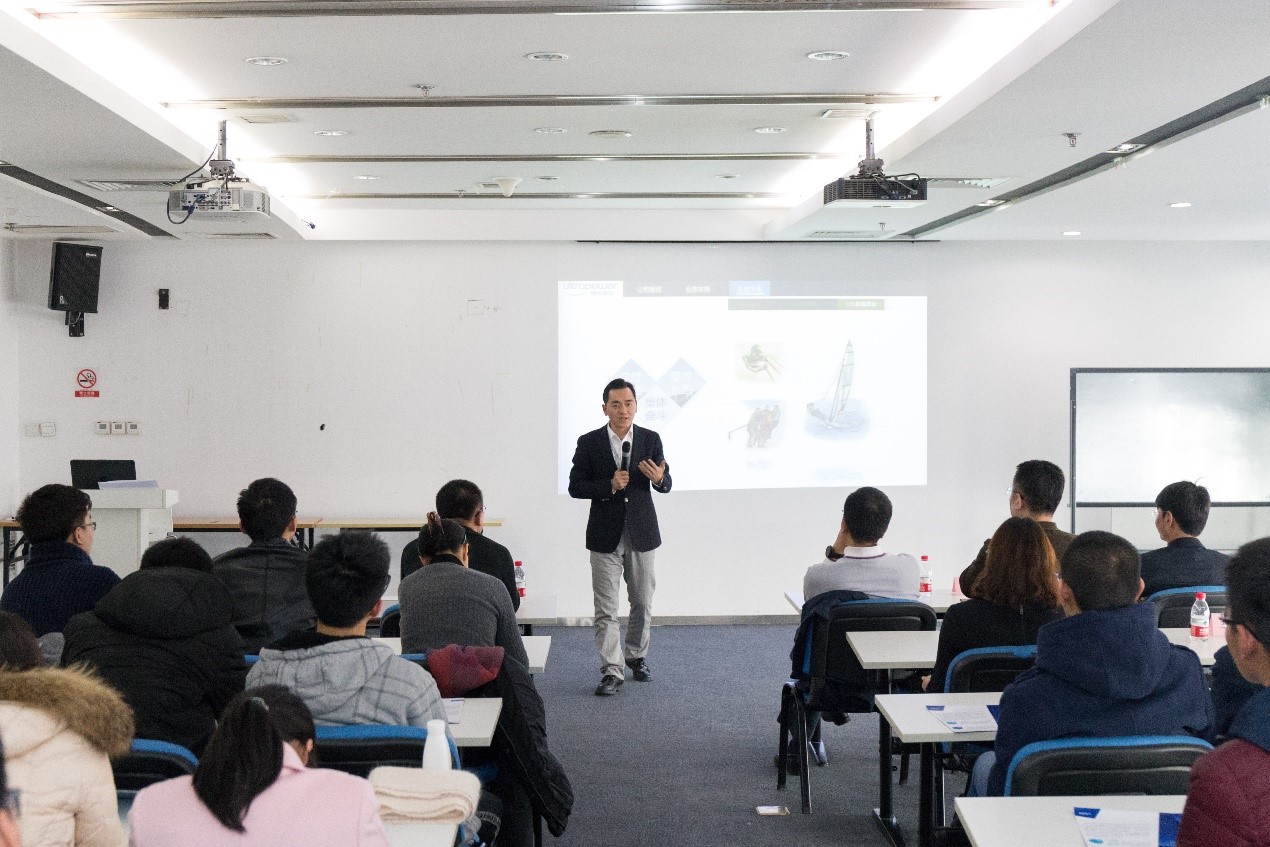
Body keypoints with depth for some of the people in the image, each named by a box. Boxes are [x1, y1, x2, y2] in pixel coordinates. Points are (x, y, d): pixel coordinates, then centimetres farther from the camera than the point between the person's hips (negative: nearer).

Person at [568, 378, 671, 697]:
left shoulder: (650, 440, 0)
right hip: (605, 535, -2)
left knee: (642, 602, 13)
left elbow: (666, 485, 3)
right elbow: (575, 487, -4)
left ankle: (637, 655, 33)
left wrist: (659, 478, -22)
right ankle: (612, 671, 2)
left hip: (641, 532, 2)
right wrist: (609, 485, -19)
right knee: (606, 608, -2)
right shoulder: (589, 443, -4)